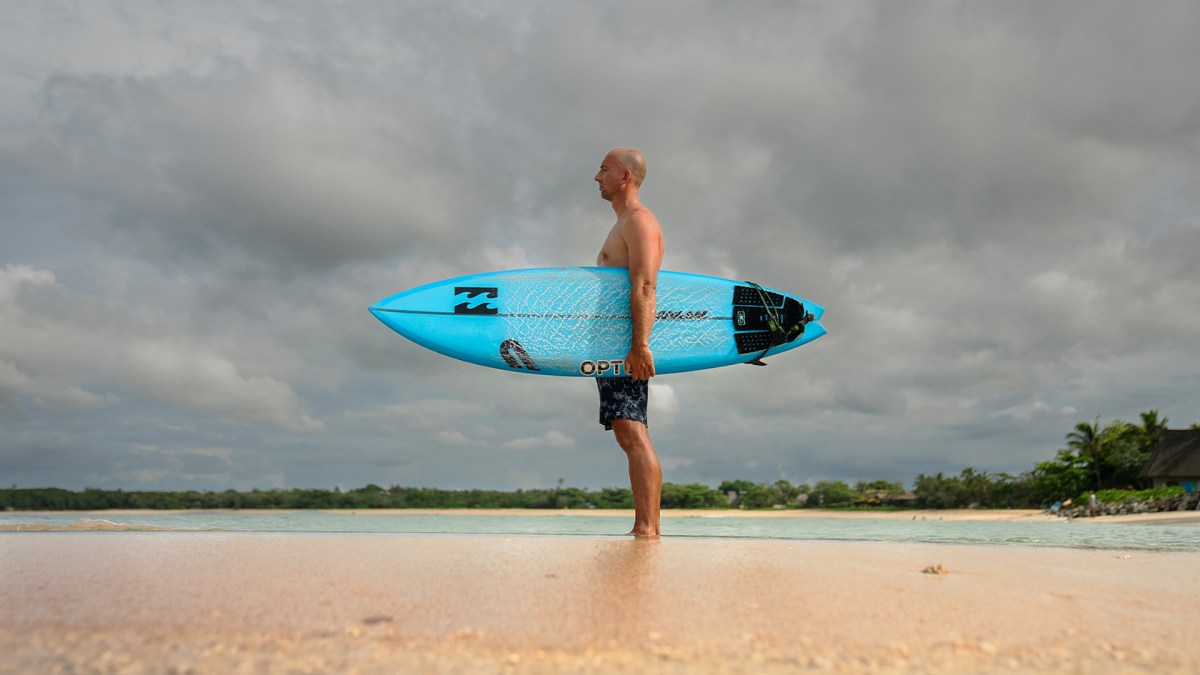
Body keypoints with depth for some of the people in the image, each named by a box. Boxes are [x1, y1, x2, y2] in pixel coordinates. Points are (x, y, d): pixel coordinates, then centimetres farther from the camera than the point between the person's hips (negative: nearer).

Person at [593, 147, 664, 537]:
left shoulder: (639, 221, -5)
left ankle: (646, 530, -18)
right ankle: (647, 530, 11)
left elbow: (644, 287, -19)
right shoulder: (623, 224, 27)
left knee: (633, 433, -16)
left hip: (627, 342, -11)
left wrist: (639, 343, -28)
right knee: (629, 435, 8)